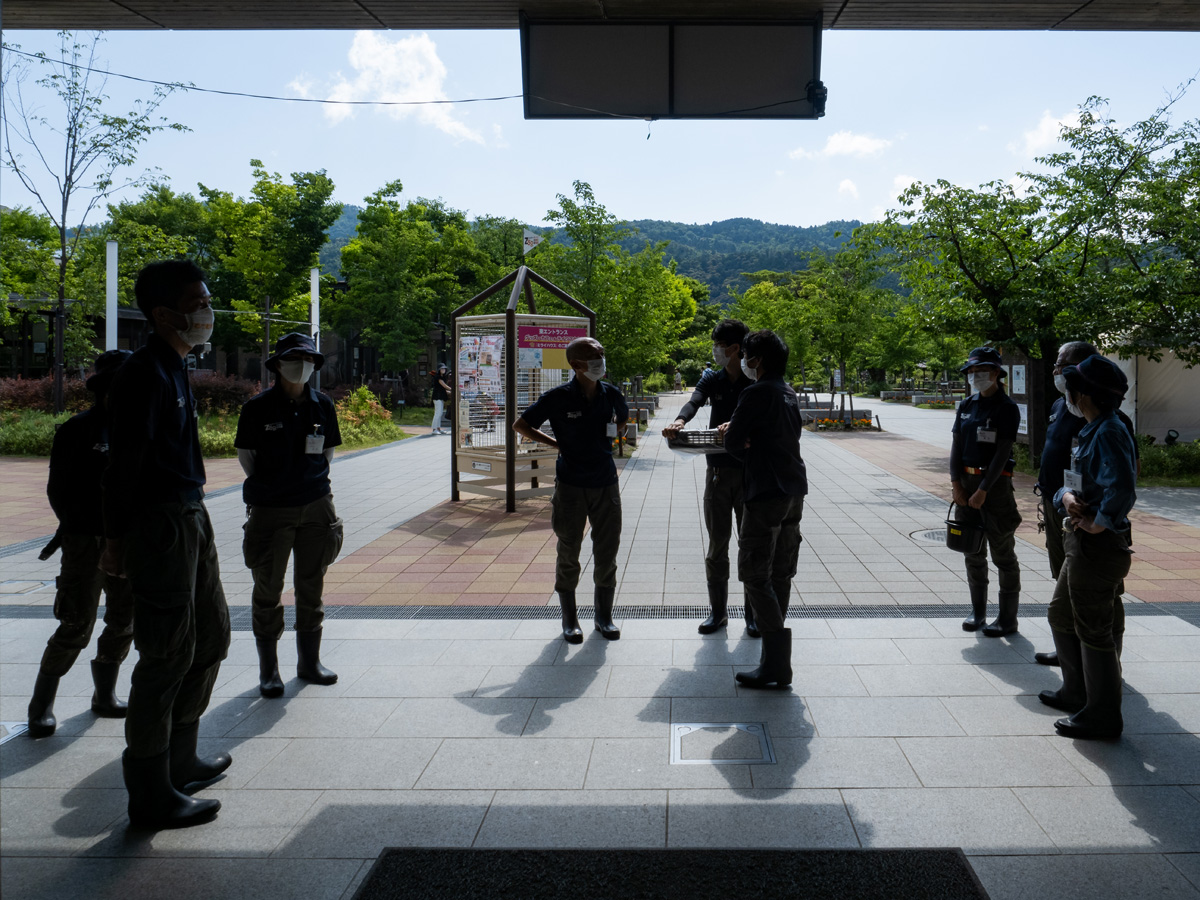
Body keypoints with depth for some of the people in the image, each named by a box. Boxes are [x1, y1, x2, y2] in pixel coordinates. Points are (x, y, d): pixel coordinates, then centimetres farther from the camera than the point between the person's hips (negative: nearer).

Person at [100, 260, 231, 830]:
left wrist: (196, 517, 20)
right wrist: (116, 540, -18)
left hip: (189, 519, 10)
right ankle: (151, 797, 9)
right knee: (169, 655, -4)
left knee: (211, 636, 18)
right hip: (160, 526, -10)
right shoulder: (145, 374, -16)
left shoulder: (173, 370, 14)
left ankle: (179, 761, 33)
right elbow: (124, 463, -19)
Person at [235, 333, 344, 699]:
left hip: (316, 505, 3)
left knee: (311, 586, 11)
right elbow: (244, 453, 4)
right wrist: (265, 486, 5)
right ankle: (268, 669, 14)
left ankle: (309, 661, 24)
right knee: (268, 588, 2)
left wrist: (313, 480, 7)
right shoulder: (258, 407, -6)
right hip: (270, 509, -3)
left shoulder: (322, 405, 4)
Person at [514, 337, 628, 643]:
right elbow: (520, 426, -1)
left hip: (606, 483, 3)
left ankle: (604, 616, 23)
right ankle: (569, 620, 21)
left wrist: (607, 440, 7)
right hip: (571, 485, -3)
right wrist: (556, 444, -3)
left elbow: (622, 419, 23)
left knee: (607, 552, 8)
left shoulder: (611, 394, -1)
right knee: (569, 554, 7)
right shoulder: (558, 398, -12)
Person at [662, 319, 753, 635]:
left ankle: (753, 613, 16)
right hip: (718, 470, 3)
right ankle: (718, 612, 17)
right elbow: (695, 401, -15)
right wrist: (679, 420, -37)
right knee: (717, 544, 7)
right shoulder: (712, 378, 5)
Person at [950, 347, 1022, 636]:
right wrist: (956, 484, -3)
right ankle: (978, 612, 23)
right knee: (973, 551, 12)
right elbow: (956, 446, 7)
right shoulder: (966, 406, 9)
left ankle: (1008, 618, 7)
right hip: (966, 482, 6)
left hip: (995, 484, -6)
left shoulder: (1007, 408, -9)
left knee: (1003, 554, 0)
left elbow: (1002, 453, -14)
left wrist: (983, 491, -17)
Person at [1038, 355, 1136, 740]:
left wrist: (1099, 524, -21)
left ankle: (1103, 716, 11)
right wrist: (1066, 497, -6)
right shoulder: (1090, 432, 13)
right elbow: (1071, 483, 16)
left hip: (1098, 547, -11)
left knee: (1093, 632, 0)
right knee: (1061, 616, 22)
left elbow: (1121, 489, -33)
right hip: (1080, 545, 11)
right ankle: (1077, 693, 36)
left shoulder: (1109, 433, -19)